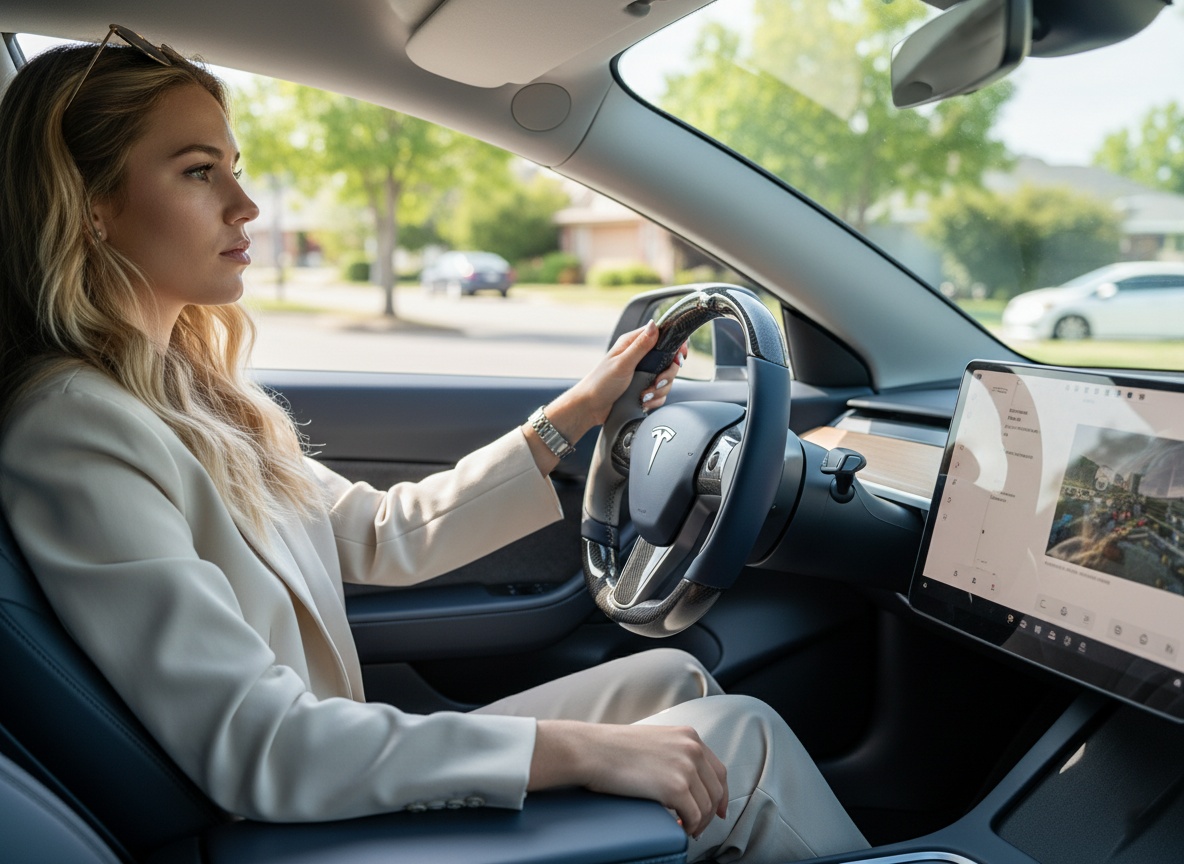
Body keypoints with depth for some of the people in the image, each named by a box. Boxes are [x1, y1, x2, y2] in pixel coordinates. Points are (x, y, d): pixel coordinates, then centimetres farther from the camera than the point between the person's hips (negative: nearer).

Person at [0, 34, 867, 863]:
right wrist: (578, 749, -29)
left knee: (674, 677, 8)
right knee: (739, 737, -9)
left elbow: (382, 535, 11)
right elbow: (252, 743, -29)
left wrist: (575, 416, 10)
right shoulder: (73, 434, -23)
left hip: (341, 772, 9)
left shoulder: (189, 387, 7)